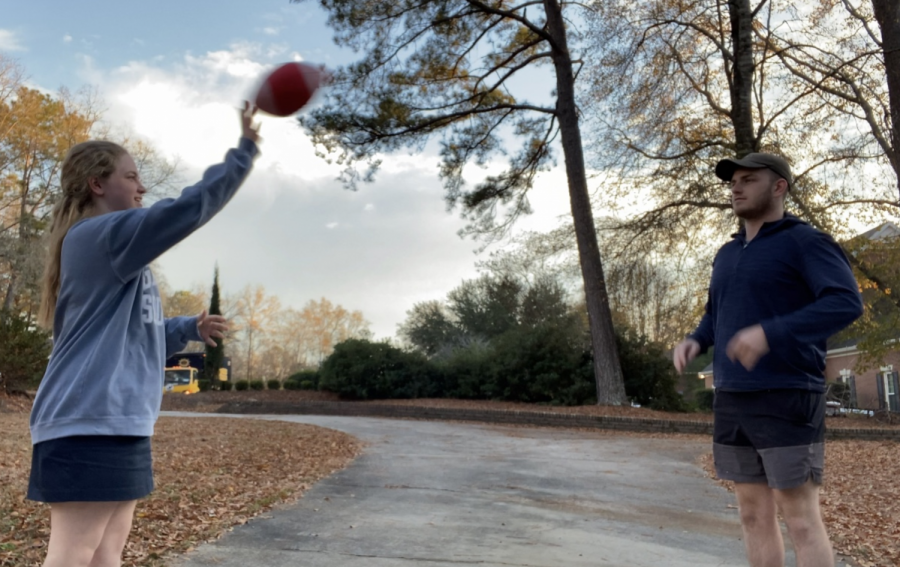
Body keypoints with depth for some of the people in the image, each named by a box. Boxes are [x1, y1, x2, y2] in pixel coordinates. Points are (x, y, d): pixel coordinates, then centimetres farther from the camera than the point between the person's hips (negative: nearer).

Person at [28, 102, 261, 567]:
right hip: (90, 426, -10)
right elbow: (189, 208, -19)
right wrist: (244, 150, -12)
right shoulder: (100, 234, -9)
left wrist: (190, 328, 16)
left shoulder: (115, 250, 21)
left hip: (115, 425, 10)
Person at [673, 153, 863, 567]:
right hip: (732, 400, 7)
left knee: (800, 517, -4)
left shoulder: (805, 242, -5)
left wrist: (770, 333, -30)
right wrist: (694, 342, 4)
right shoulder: (727, 255, 17)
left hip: (785, 398, -7)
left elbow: (846, 302, -18)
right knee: (753, 512, 11)